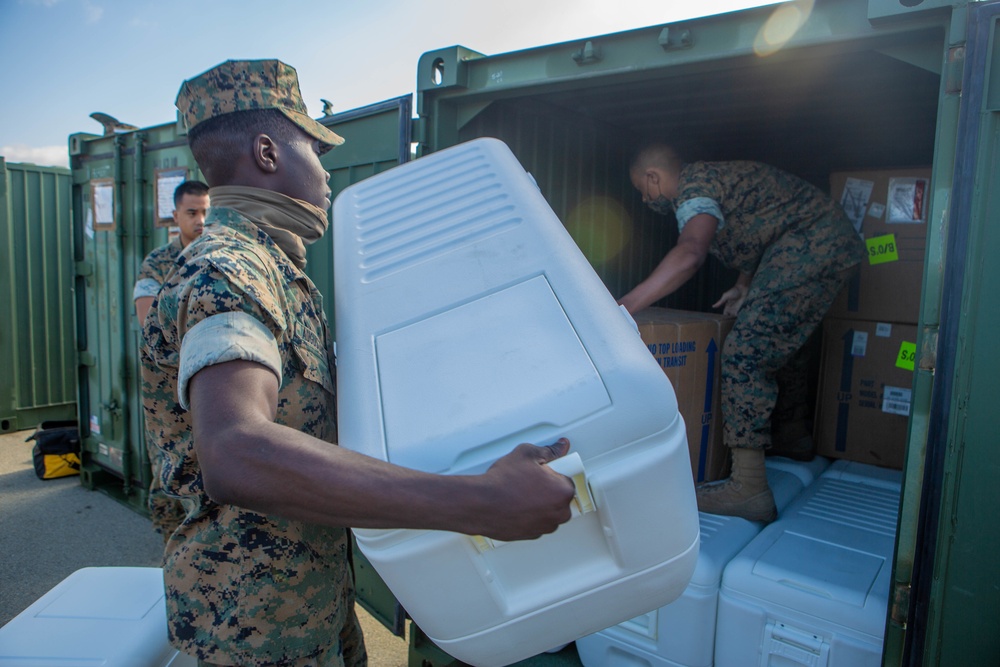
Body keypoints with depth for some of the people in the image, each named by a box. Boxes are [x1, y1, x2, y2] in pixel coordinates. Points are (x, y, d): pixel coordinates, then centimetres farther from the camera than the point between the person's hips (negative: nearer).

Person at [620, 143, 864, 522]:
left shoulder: (694, 186, -13)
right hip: (835, 241, 11)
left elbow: (690, 254, -33)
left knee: (746, 353, -16)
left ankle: (749, 489, -20)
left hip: (811, 247, -11)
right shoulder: (710, 177, 19)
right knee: (779, 345, 25)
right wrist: (743, 288, 23)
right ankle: (797, 434, 44)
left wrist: (624, 307, -37)